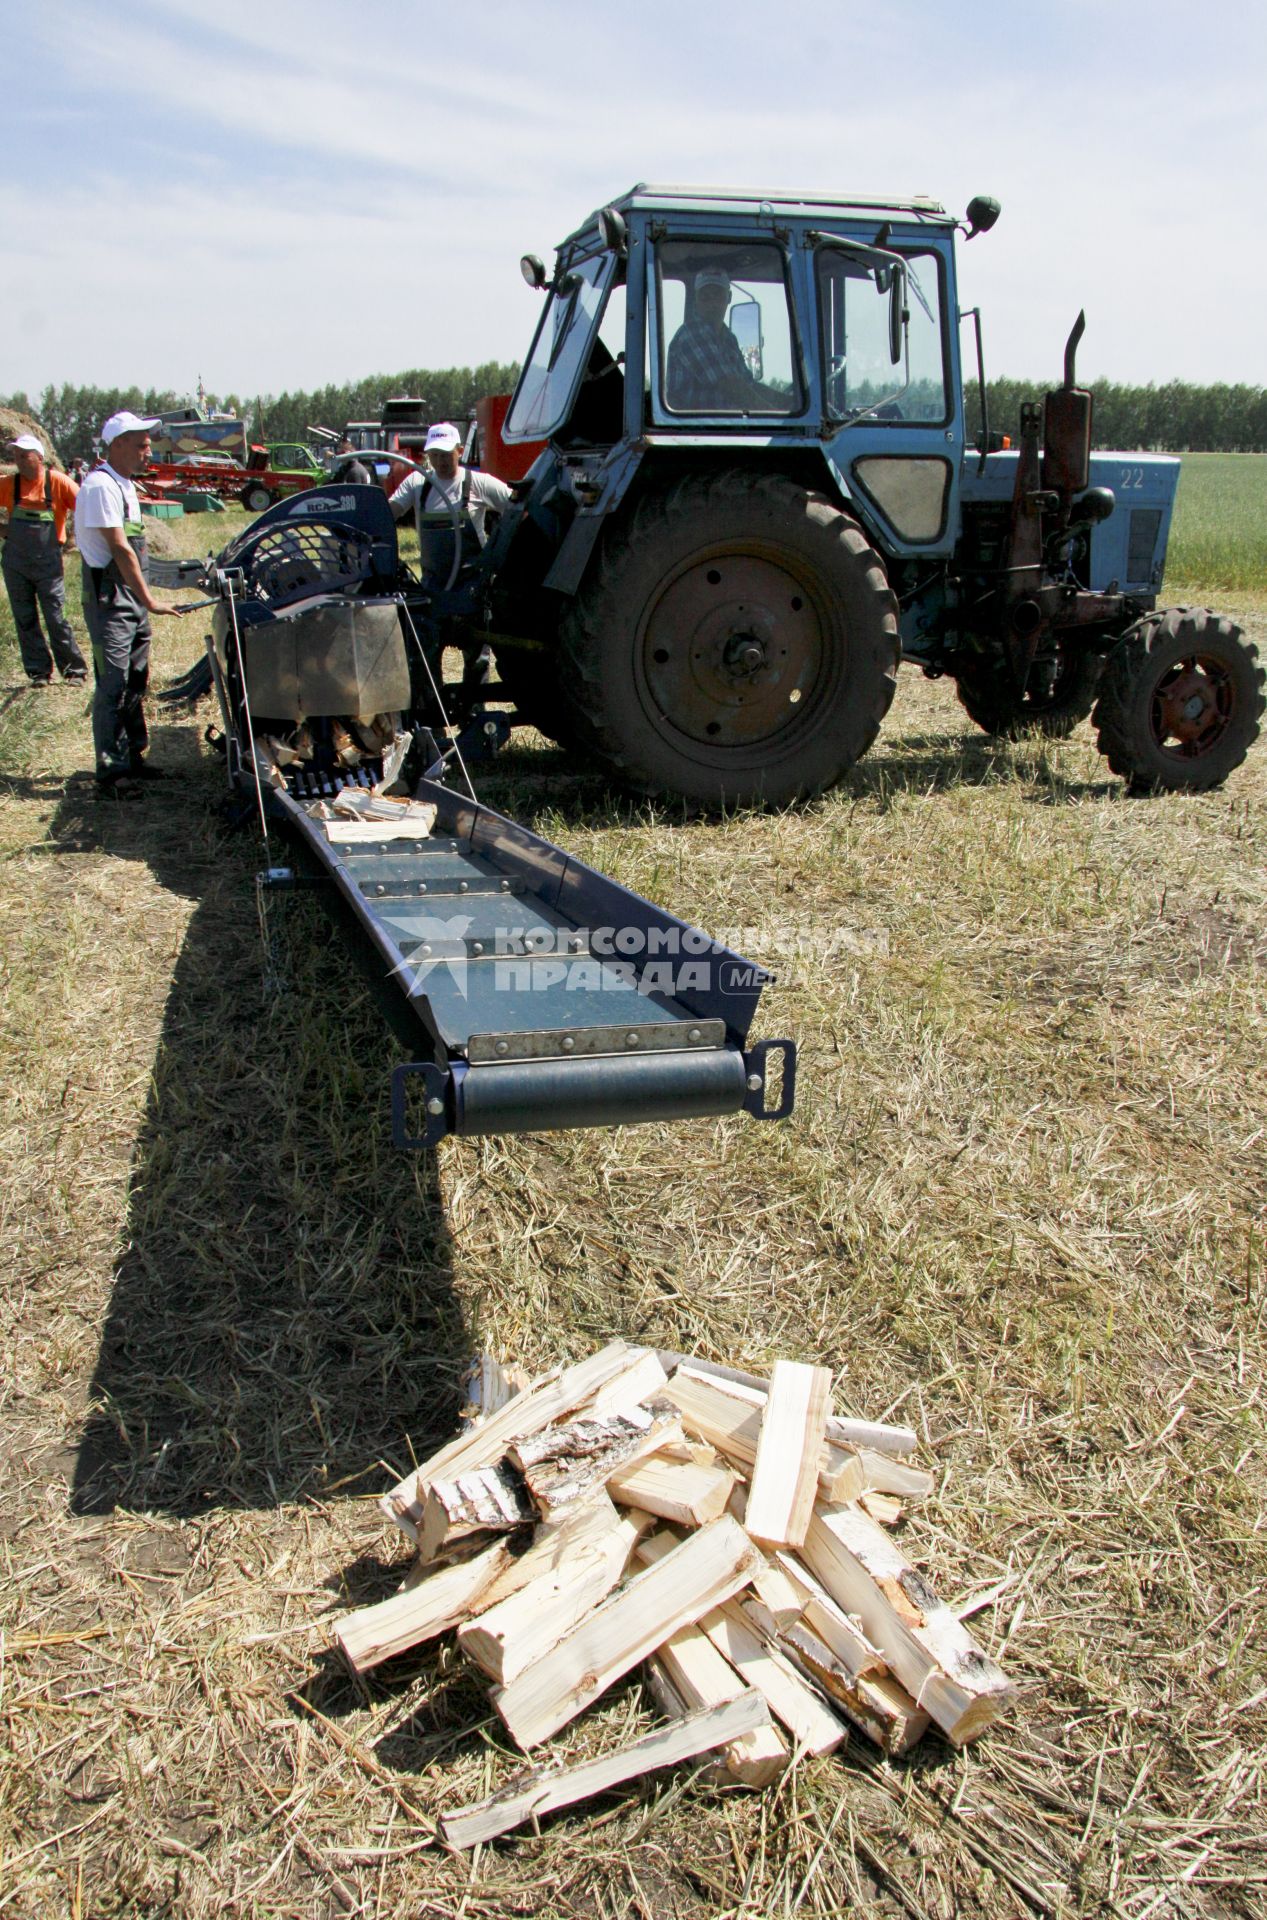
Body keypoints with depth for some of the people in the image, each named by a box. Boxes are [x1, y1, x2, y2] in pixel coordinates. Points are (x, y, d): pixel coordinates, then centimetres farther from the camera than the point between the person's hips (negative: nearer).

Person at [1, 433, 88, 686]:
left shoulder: (58, 482, -7)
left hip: (48, 563, -4)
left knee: (56, 618, -3)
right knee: (25, 620, 6)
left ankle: (74, 670, 8)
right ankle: (39, 672, 14)